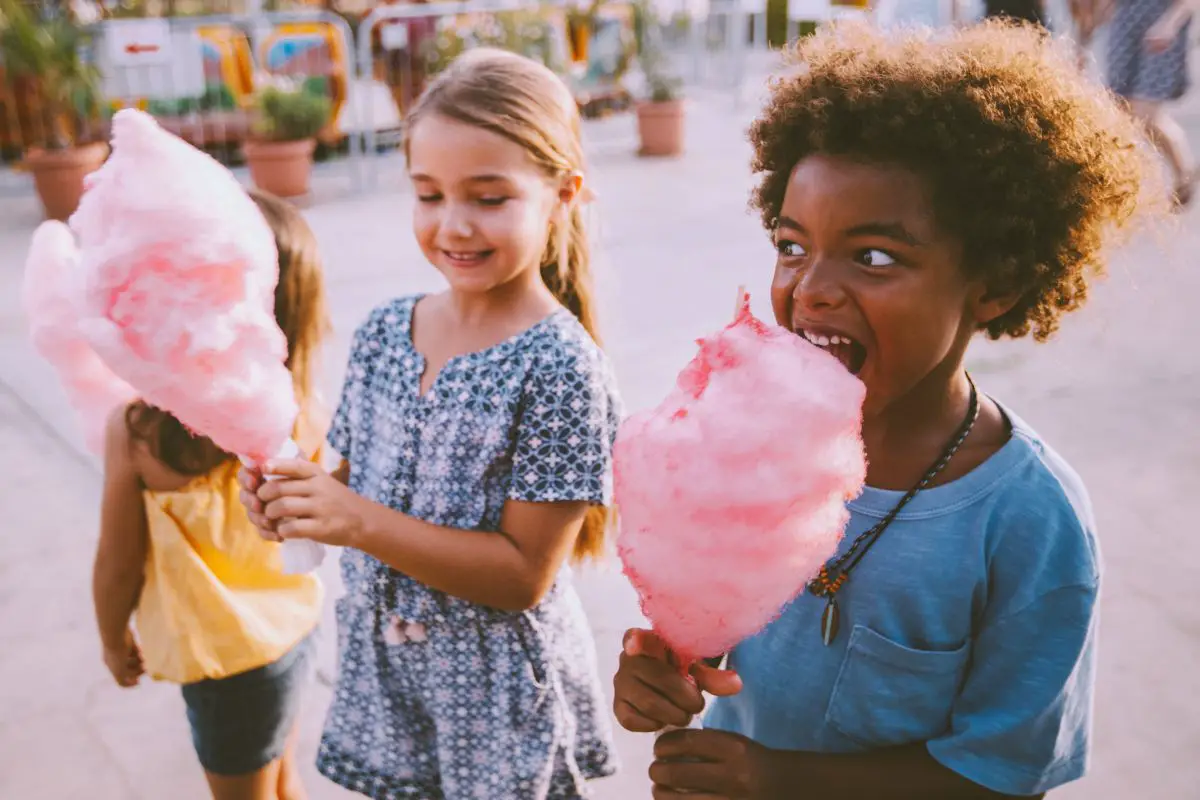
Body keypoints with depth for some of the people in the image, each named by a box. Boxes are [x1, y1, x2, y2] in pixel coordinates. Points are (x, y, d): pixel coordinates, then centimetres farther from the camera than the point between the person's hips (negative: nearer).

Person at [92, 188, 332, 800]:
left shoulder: (136, 431, -29)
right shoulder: (303, 413, -19)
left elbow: (119, 565, -14)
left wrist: (114, 639, 5)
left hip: (226, 656, -4)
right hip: (294, 628, 4)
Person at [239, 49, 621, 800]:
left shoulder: (559, 367, -22)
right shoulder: (384, 332, -4)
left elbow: (524, 575, -21)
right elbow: (359, 485, 6)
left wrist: (361, 522, -28)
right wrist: (294, 497, -16)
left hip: (500, 685, -5)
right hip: (382, 656, 5)